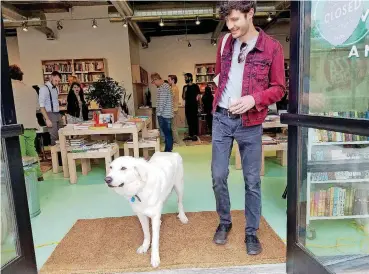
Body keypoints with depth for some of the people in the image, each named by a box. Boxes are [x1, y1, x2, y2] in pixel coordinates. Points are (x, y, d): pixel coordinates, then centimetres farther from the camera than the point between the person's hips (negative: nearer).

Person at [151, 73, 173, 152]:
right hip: (166, 114, 10)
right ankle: (168, 150, 22)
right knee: (167, 133, 14)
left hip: (164, 114, -10)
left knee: (167, 133, -4)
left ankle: (168, 151, 3)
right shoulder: (165, 85, 17)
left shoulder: (163, 87, -16)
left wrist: (159, 112, -14)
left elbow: (162, 102, -22)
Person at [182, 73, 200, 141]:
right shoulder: (185, 87, 12)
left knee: (194, 120, -2)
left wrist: (195, 101, -8)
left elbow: (198, 96, -2)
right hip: (187, 106, 5)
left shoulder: (195, 86, -2)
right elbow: (183, 98, 9)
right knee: (189, 121, 8)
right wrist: (184, 91, -5)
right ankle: (190, 135, 14)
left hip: (194, 106, -5)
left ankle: (195, 135, 3)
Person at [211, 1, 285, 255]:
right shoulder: (225, 42, 8)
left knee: (252, 180, 6)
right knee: (218, 176, 6)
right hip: (221, 119, 3)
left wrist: (254, 98, -19)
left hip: (250, 124, -3)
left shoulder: (272, 47, -4)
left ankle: (252, 232, 24)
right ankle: (225, 222, 29)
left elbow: (279, 88, -2)